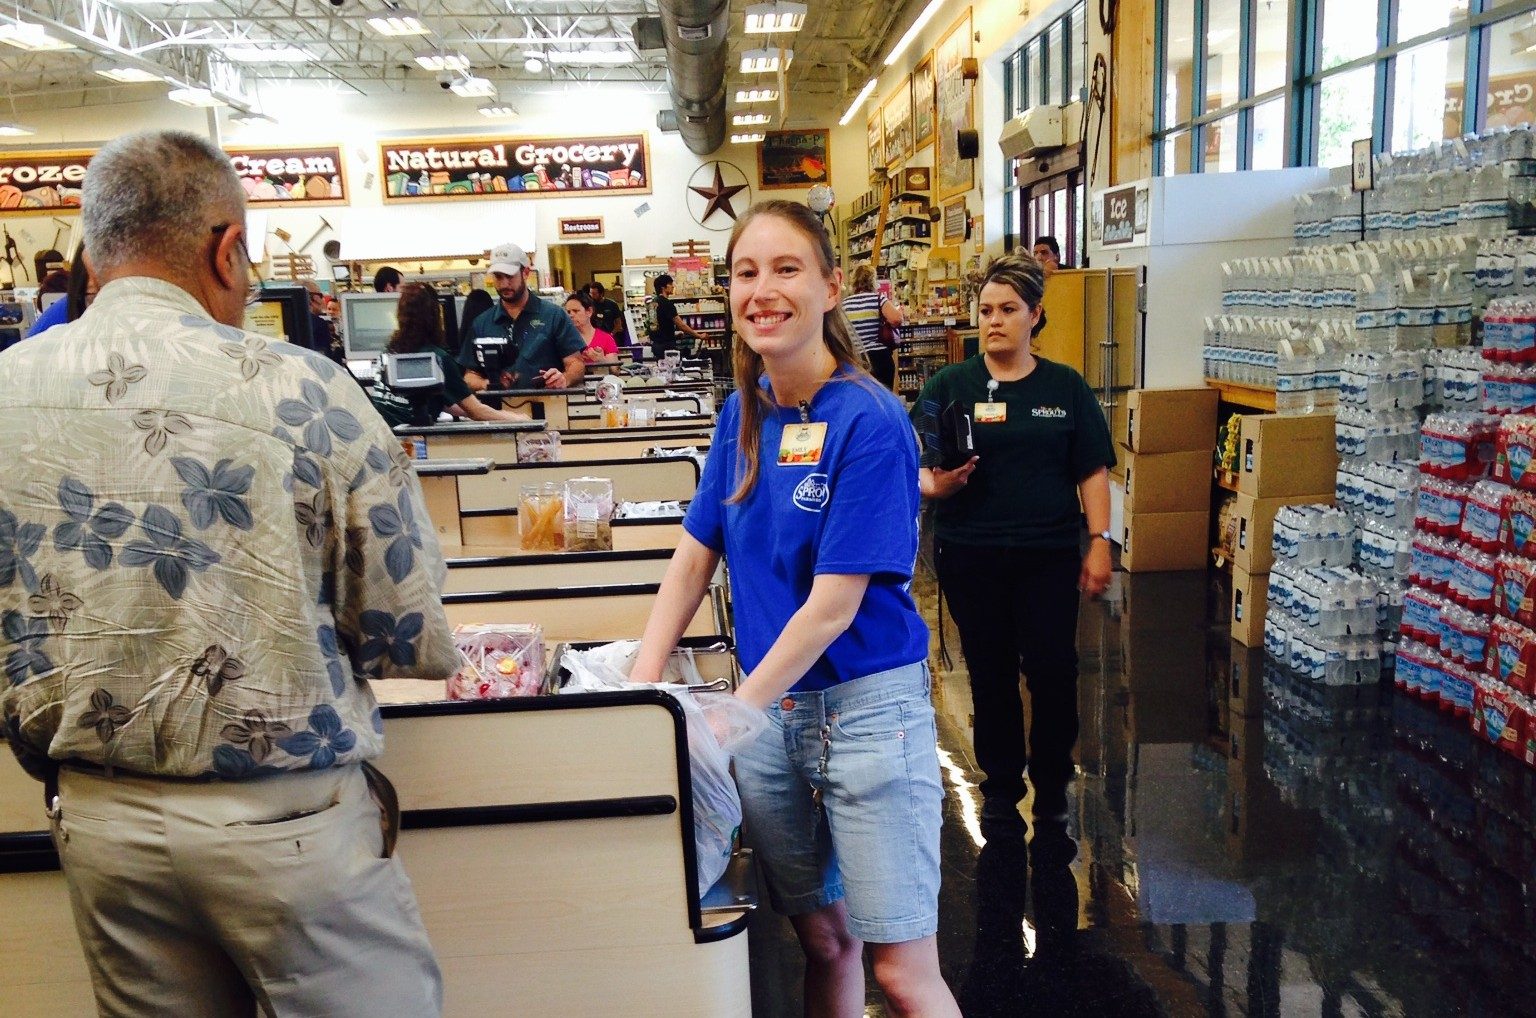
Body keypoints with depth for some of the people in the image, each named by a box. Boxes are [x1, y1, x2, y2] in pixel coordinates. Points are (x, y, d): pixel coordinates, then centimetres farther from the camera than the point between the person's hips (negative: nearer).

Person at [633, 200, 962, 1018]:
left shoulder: (868, 421, -16)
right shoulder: (744, 411, 5)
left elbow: (833, 606, -18)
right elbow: (694, 555, 8)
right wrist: (641, 683, -2)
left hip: (866, 704, -5)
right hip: (770, 707, 6)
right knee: (822, 939, 17)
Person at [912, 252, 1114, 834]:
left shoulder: (1066, 388, 6)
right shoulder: (950, 386, 2)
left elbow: (1092, 472, 6)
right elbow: (920, 468, -1)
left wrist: (1100, 542, -2)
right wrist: (936, 484, -23)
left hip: (1049, 554, 0)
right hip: (971, 554, 0)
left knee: (1053, 670, 0)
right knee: (990, 672, 9)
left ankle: (1052, 780, 22)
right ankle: (1001, 783, 26)